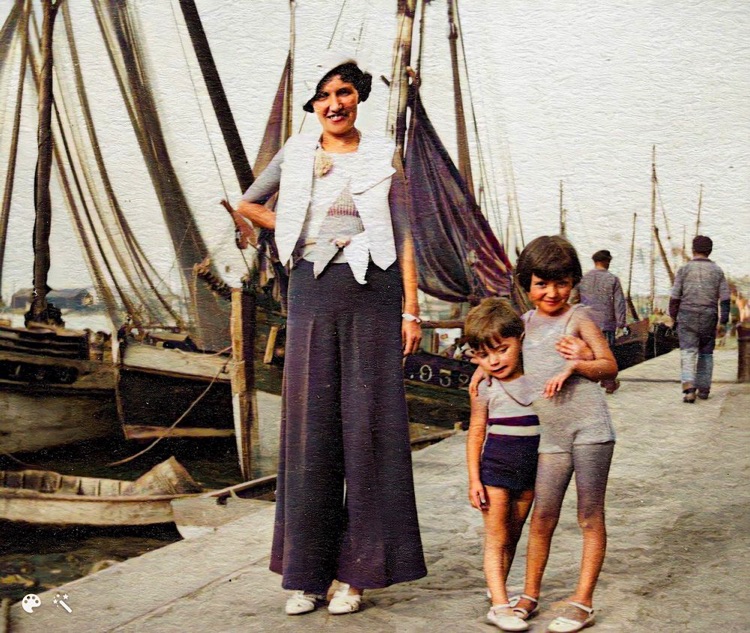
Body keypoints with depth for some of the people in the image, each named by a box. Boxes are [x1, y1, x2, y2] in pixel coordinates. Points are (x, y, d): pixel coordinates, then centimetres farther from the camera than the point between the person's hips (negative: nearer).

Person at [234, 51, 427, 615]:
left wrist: (410, 309, -5)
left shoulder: (382, 156, 4)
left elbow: (403, 237, 2)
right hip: (311, 294, 2)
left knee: (366, 426, -2)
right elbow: (248, 204, 24)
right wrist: (296, 234, 12)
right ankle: (307, 570, 11)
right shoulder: (296, 154, 10)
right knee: (310, 426, 2)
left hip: (371, 293, -2)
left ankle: (355, 572, 6)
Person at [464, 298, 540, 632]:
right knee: (496, 538, -3)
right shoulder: (485, 390, -6)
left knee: (512, 536, 13)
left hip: (530, 469, 3)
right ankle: (500, 605, -4)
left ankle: (498, 590, 27)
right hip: (495, 468, -3)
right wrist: (473, 479, -6)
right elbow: (476, 434, -2)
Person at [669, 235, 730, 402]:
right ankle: (703, 388, 16)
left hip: (687, 315, -2)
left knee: (688, 352, -6)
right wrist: (724, 318, 5)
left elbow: (675, 296, -3)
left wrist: (673, 315, 8)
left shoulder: (684, 269, -2)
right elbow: (725, 297, 0)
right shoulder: (717, 271, 4)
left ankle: (689, 387, -23)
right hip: (708, 317, 2)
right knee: (706, 353, 14)